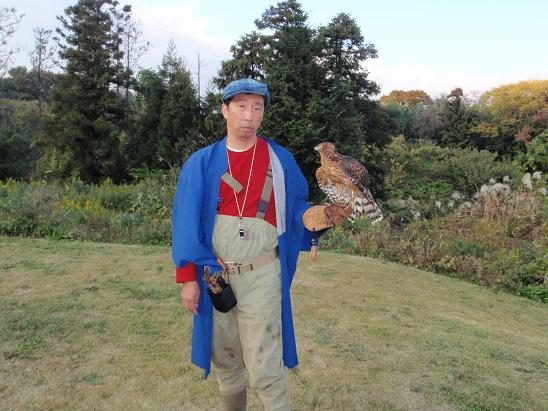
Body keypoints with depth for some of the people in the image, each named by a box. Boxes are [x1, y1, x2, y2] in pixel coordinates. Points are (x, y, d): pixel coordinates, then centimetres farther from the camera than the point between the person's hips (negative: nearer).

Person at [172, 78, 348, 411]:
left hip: (260, 275, -2)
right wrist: (188, 277, -3)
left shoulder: (280, 160, 0)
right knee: (224, 359, 18)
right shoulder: (201, 164, 1)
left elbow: (295, 208, 7)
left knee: (265, 368, -2)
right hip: (214, 276, 2)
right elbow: (188, 222, 1)